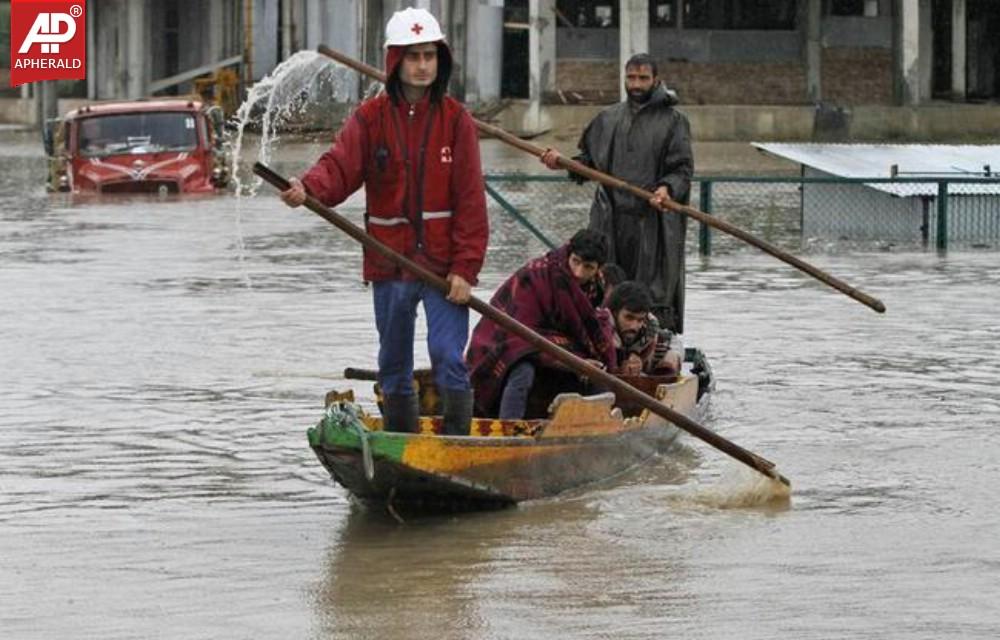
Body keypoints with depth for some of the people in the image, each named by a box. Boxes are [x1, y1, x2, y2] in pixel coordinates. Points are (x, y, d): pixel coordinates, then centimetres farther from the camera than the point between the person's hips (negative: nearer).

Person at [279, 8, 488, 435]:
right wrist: (307, 188, -37)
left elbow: (470, 202, -4)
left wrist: (465, 269, -11)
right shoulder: (370, 118, 2)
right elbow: (340, 166, -13)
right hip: (389, 264, 3)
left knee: (448, 356, -14)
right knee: (394, 368, 12)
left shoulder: (455, 119, -1)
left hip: (444, 264, -3)